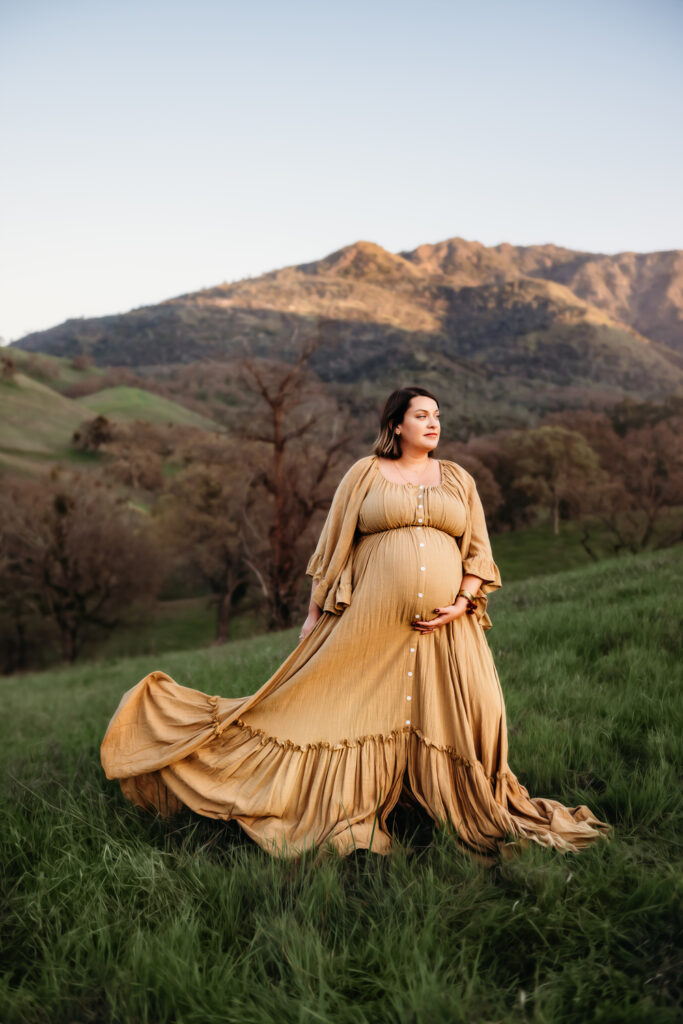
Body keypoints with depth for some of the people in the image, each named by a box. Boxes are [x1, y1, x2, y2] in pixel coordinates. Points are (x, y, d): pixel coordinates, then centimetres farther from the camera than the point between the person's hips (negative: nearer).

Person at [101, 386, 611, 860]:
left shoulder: (458, 479, 14)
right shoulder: (364, 474, 6)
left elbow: (479, 551, 10)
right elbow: (333, 545, 6)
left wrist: (462, 603, -5)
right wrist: (316, 612, 2)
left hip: (445, 625, 3)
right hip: (372, 621, -2)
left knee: (472, 712, -1)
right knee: (352, 713, 1)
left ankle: (484, 815, 21)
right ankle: (350, 827, 17)